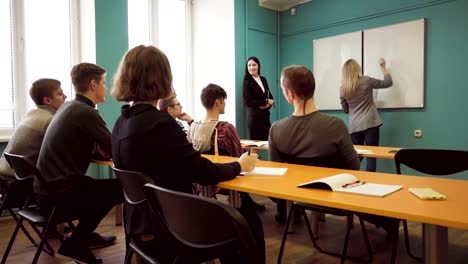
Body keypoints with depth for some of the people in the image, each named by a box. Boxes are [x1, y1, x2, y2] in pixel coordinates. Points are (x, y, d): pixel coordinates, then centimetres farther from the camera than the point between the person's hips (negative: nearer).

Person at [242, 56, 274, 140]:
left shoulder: (263, 79, 12)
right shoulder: (247, 82, -6)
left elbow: (270, 96, 16)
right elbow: (247, 102, -13)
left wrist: (269, 103, -8)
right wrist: (266, 101, -8)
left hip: (266, 116, 6)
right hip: (254, 117, -6)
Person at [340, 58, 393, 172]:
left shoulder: (343, 89, 3)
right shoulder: (366, 81, -5)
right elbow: (388, 82, 9)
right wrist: (383, 67, 21)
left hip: (354, 127, 3)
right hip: (370, 124, -3)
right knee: (371, 156, 0)